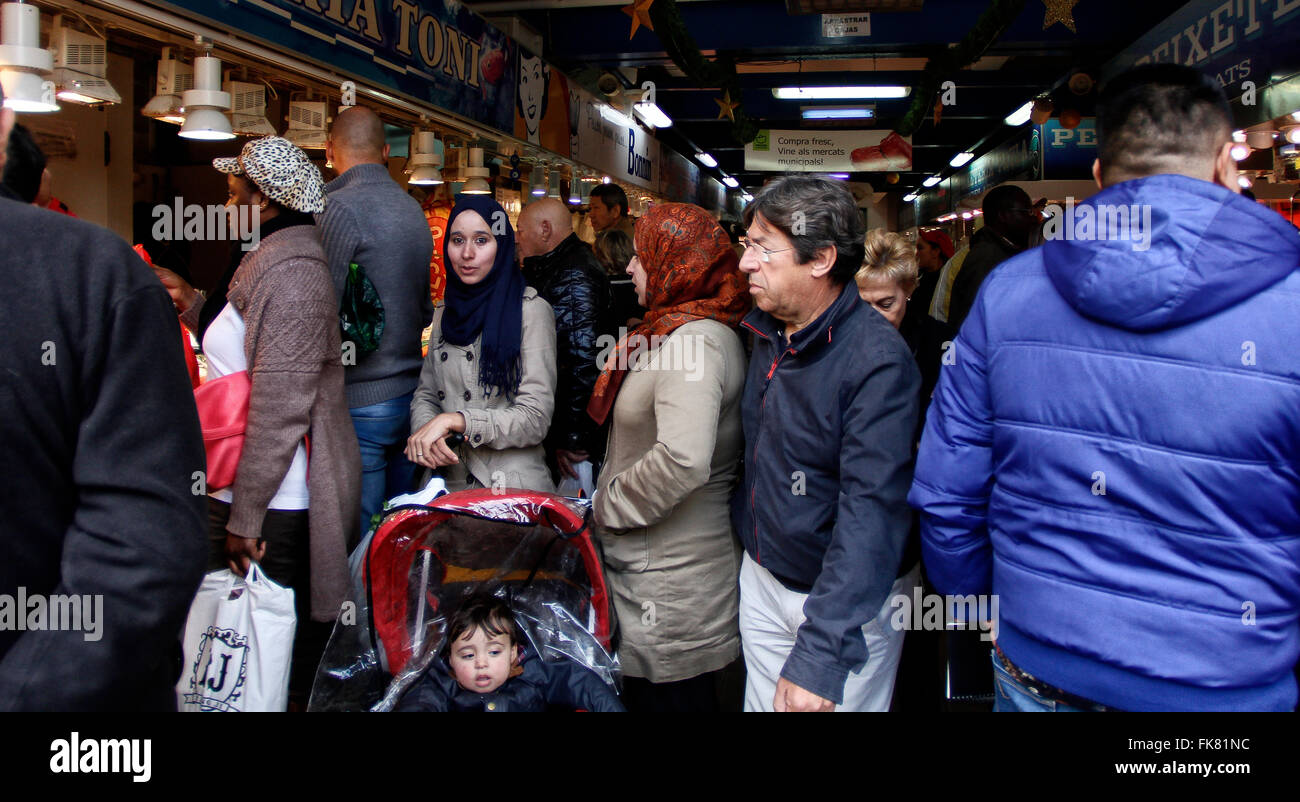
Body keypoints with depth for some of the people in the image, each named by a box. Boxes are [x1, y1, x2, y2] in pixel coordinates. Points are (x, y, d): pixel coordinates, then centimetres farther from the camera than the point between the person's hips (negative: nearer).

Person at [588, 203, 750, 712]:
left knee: (663, 696, 5)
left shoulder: (692, 342, -21)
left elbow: (683, 460, -34)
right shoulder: (697, 331, 12)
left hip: (668, 588, -10)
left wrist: (607, 505, -19)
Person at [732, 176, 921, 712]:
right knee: (763, 702, 19)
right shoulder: (764, 331, -1)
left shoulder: (878, 362, -25)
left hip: (848, 602, -7)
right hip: (760, 578, 7)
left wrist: (821, 656, -35)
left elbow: (871, 512, -31)